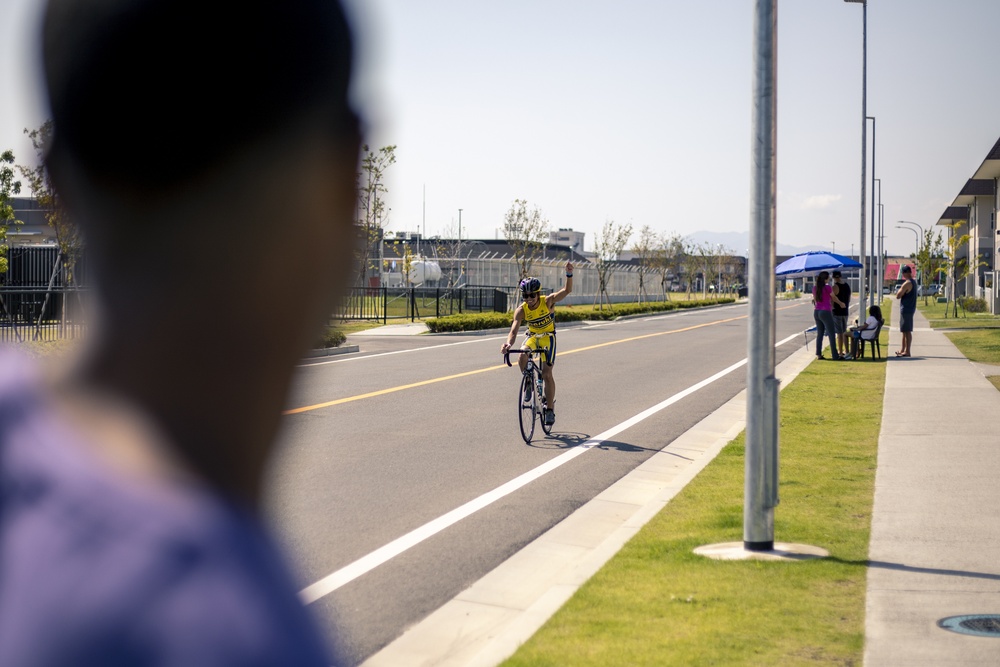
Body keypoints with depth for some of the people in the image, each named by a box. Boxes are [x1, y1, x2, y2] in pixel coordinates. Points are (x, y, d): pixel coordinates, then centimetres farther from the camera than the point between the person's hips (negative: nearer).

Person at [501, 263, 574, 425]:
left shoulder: (548, 301, -22)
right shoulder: (521, 310, -20)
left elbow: (567, 290, -33)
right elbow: (514, 330, -29)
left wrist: (569, 274, -51)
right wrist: (508, 344, -51)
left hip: (548, 336, -2)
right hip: (532, 336, 2)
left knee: (546, 373, -12)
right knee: (522, 358, -29)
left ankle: (550, 409, -1)